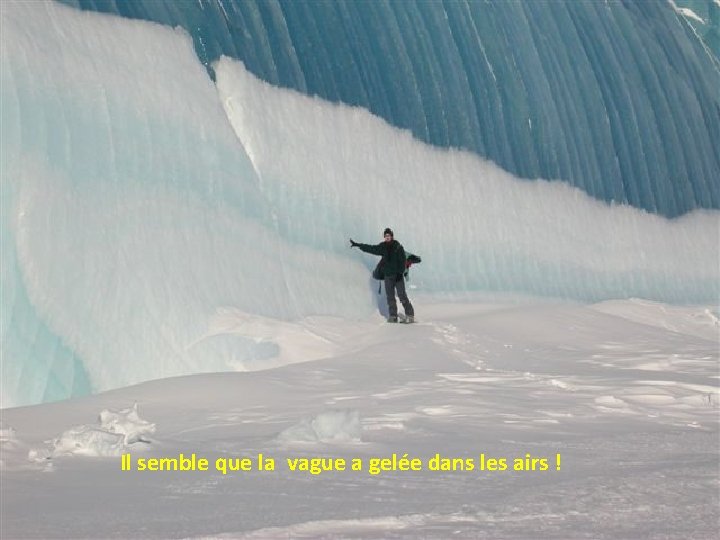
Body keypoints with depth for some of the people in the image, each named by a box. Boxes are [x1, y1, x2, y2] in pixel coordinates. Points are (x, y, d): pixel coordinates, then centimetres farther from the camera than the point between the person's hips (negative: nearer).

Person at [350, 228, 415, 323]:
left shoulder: (398, 246, -4)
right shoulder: (383, 247, 8)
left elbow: (402, 260, -8)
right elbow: (370, 248, 15)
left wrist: (400, 272, -16)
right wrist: (357, 245, 16)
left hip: (398, 275, -5)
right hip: (388, 275, 5)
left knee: (402, 295, -9)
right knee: (390, 297, 3)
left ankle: (410, 315, -4)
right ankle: (393, 316, 8)